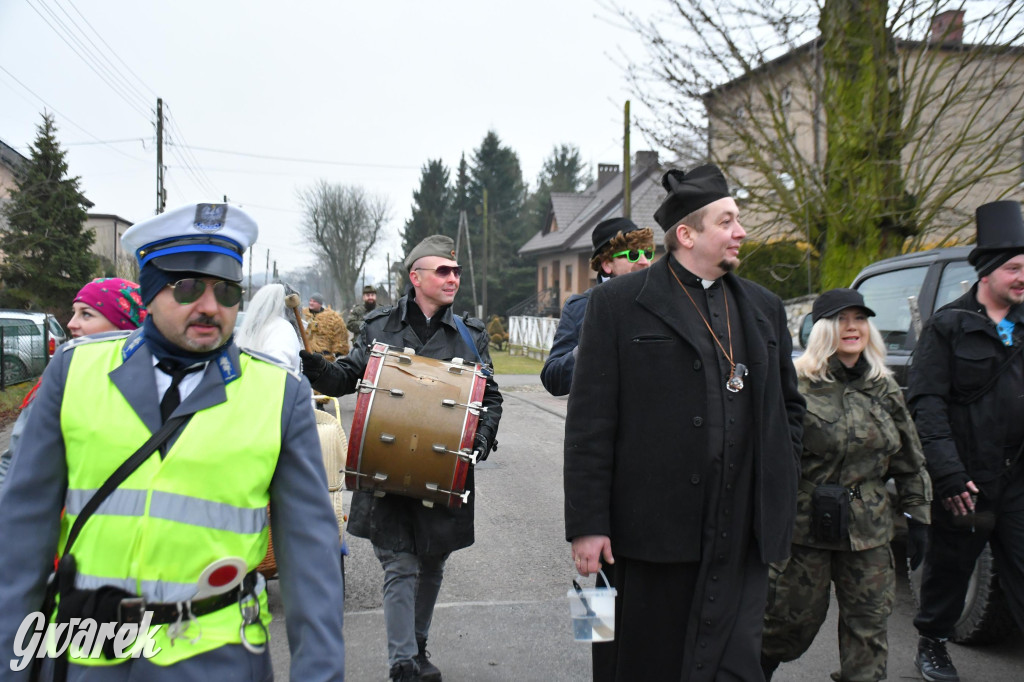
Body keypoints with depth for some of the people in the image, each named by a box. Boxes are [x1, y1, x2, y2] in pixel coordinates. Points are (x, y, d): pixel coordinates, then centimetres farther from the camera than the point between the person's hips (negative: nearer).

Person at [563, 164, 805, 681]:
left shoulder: (764, 308, 13)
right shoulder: (618, 304, -3)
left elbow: (789, 403, 23)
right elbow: (590, 422, -6)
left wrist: (781, 483, 11)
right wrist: (587, 525, -10)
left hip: (741, 540, 4)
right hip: (649, 534, -3)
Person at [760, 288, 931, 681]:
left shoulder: (884, 390, 8)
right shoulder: (797, 385, -10)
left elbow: (910, 461, 15)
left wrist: (918, 517, 12)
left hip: (868, 529, 5)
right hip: (806, 525, -4)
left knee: (868, 623, 8)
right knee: (795, 618, 7)